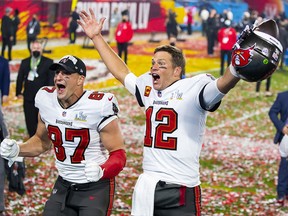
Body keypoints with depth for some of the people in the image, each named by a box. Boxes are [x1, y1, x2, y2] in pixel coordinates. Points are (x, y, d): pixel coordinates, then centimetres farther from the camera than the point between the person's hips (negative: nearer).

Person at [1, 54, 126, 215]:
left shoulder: (98, 106, -20)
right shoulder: (47, 101, -4)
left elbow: (119, 154, -16)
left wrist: (100, 171, -36)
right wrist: (17, 150, -3)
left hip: (96, 188, -5)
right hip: (63, 185, 5)